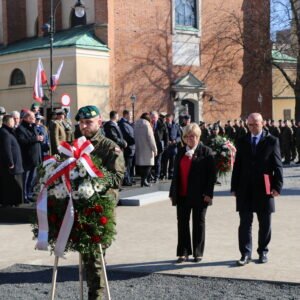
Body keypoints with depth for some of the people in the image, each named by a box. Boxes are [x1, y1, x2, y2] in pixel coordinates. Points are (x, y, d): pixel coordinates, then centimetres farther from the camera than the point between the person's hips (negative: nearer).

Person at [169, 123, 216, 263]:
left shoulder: (206, 152, -3)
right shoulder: (180, 152, 13)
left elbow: (211, 174, -8)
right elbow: (176, 173, 14)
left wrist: (208, 193, -15)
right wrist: (173, 193, 9)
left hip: (199, 195, -4)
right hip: (182, 194, 5)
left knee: (199, 223, 6)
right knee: (182, 222, 5)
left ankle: (198, 253, 14)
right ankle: (184, 252, 12)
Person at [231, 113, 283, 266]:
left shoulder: (272, 141, 1)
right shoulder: (242, 141, 9)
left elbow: (277, 165, -1)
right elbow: (237, 166, 8)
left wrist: (277, 186, -9)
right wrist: (234, 187, 4)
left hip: (264, 189, -1)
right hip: (245, 189, 2)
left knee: (265, 224, 8)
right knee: (245, 223, 1)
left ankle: (263, 252, 21)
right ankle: (245, 253, 6)